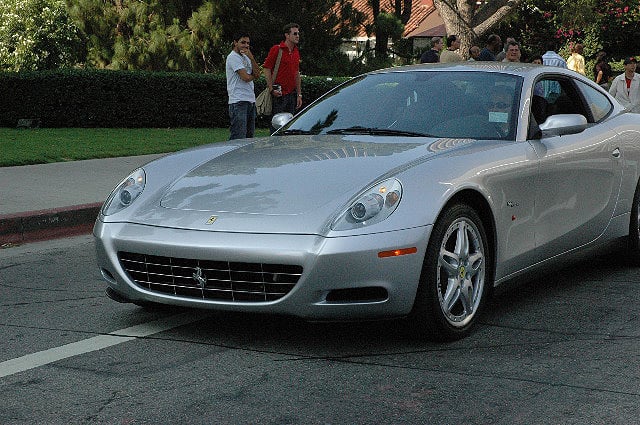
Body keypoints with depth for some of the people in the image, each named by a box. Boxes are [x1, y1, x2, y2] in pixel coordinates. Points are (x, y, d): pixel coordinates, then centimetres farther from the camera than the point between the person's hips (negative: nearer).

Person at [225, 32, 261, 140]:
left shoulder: (245, 57, 19)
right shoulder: (233, 57, -8)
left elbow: (257, 74, 6)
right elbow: (245, 77, -16)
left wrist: (251, 58, -5)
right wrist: (253, 75, 6)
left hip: (250, 100, 9)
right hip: (239, 101, -9)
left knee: (249, 134, 10)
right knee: (239, 136, -13)